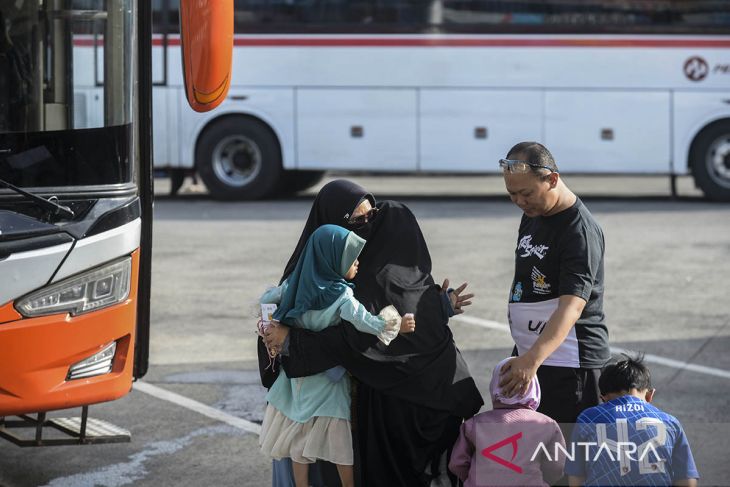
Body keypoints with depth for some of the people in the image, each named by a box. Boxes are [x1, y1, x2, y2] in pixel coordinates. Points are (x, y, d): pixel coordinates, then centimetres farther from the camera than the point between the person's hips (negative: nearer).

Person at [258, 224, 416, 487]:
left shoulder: (296, 284, -3)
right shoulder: (340, 296, -21)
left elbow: (265, 300, 9)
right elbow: (367, 323, -30)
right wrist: (397, 324, -17)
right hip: (328, 377, -5)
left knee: (299, 439, 12)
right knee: (341, 441, 7)